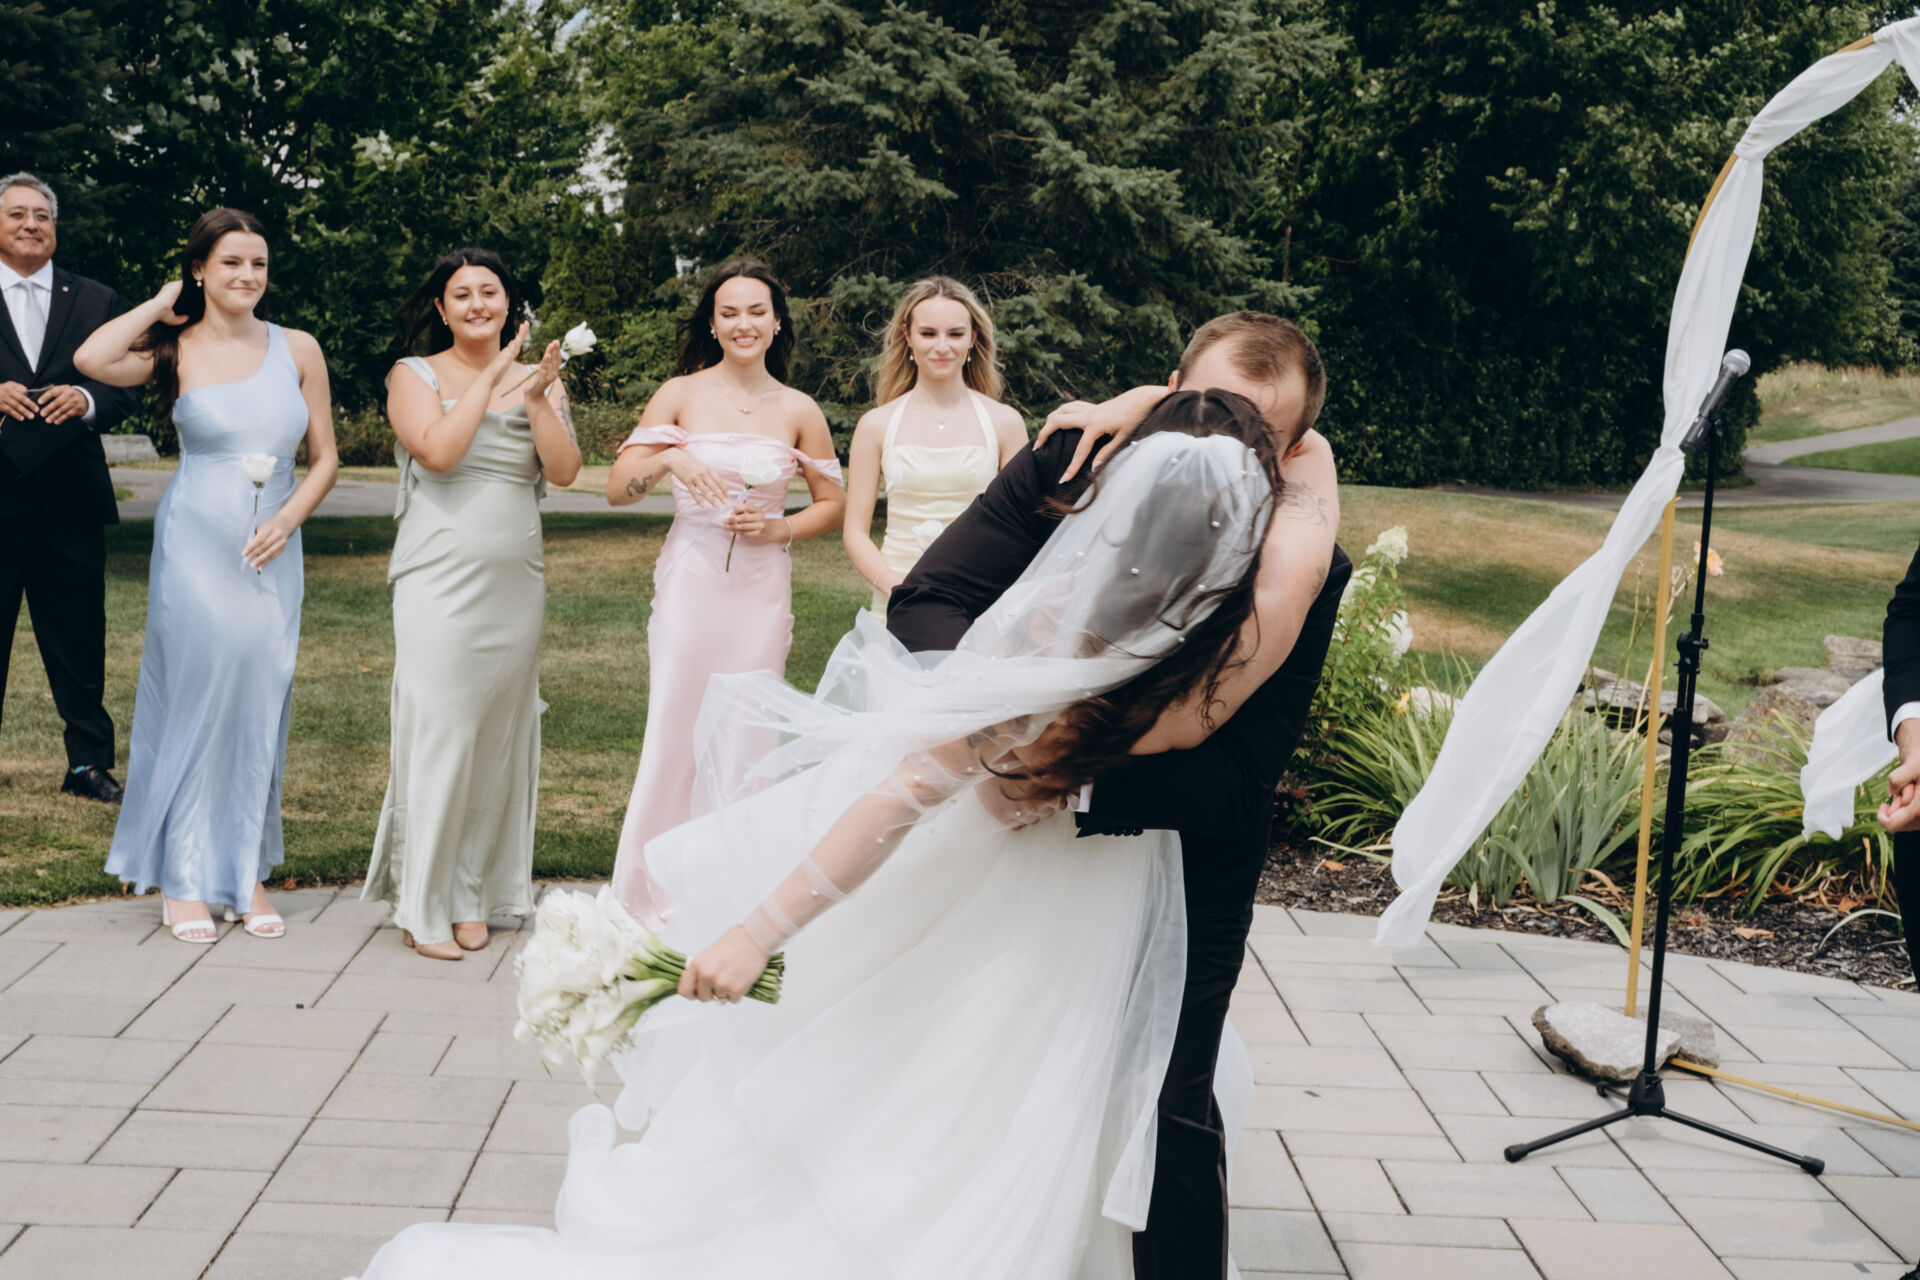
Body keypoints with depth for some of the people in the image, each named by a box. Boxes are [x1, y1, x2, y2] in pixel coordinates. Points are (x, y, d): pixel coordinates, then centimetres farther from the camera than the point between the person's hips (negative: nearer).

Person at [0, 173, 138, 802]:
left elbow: (124, 390, 6)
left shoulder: (97, 301, 10)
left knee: (79, 641, 7)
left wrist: (86, 399, -15)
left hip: (70, 497, 1)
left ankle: (89, 762, 16)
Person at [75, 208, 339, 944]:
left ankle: (246, 871, 16)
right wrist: (161, 305, -6)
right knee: (194, 701, 0)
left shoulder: (297, 351, 6)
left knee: (259, 707, 6)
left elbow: (325, 458, 8)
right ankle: (185, 880, 10)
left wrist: (287, 519, -9)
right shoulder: (176, 352, 0)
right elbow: (92, 360, -20)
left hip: (271, 553, 3)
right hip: (196, 547, -2)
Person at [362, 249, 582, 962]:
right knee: (437, 735, -6)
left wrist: (536, 395, -13)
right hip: (440, 580, -4)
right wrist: (491, 377, -10)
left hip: (516, 584, 4)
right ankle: (423, 908, 1)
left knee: (500, 736, 7)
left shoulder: (538, 380, 11)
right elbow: (438, 449, -15)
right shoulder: (415, 375, 3)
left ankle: (473, 895, 17)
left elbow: (565, 470, -2)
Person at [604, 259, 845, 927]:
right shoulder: (681, 394, 1)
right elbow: (617, 489, -2)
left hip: (763, 589, 2)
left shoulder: (798, 411, 5)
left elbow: (834, 503, 13)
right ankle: (650, 902, 8)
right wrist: (668, 458, -20)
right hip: (690, 580, -1)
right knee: (673, 734, -3)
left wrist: (778, 527, -5)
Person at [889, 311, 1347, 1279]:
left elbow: (1236, 787, -28)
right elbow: (925, 600, -21)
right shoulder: (1078, 462, -20)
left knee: (1172, 1104, 3)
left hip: (1183, 863, -3)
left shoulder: (1298, 565, -25)